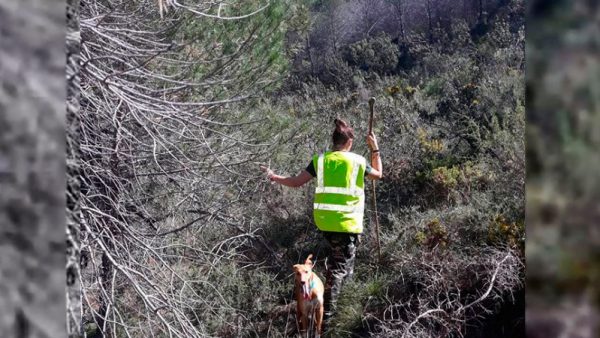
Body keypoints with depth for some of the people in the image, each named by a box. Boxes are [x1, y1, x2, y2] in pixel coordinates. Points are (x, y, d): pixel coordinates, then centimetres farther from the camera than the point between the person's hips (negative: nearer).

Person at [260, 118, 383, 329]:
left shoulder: (320, 160, 2)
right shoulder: (358, 161, -3)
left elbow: (296, 182, 0)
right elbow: (378, 175, 16)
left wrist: (273, 177, 15)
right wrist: (375, 149, 24)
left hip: (324, 219, 3)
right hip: (346, 221, -3)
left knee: (338, 254, 32)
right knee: (339, 266, 1)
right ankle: (326, 312, -3)